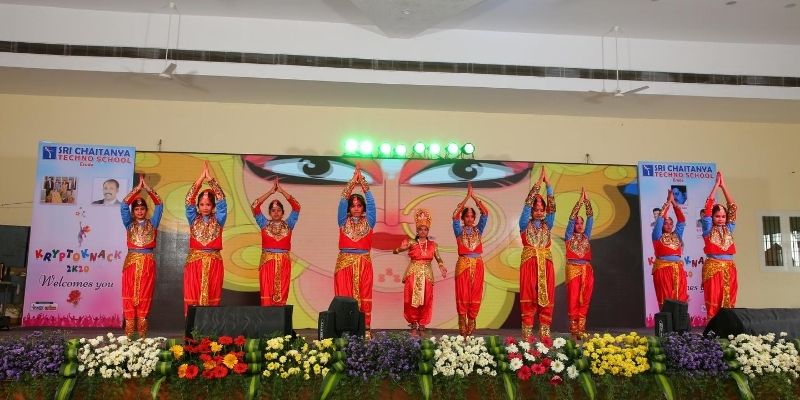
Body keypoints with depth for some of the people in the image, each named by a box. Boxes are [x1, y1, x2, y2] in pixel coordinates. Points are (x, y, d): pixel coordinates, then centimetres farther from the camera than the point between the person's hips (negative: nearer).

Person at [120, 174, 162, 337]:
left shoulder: (152, 224, 9)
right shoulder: (129, 224, 9)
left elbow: (159, 206, 0)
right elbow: (124, 206, -2)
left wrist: (148, 189, -5)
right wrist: (137, 188, -7)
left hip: (148, 263, 0)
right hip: (131, 262, 0)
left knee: (145, 296, 0)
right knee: (130, 295, -2)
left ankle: (142, 331, 4)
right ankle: (129, 331, 3)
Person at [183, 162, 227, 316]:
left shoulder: (218, 220, 6)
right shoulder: (193, 219, 8)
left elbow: (221, 200, -4)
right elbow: (189, 200, -3)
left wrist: (210, 178, -7)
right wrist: (201, 178, -10)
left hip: (214, 263, 0)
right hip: (194, 262, 0)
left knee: (212, 297, 1)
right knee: (193, 296, -2)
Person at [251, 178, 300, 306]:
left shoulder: (288, 224, 8)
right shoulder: (264, 224, 8)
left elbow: (296, 207, -2)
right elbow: (255, 206, -2)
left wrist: (282, 191, -5)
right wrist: (271, 192, -5)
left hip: (284, 263, 1)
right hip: (267, 262, 0)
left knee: (282, 294, 0)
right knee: (267, 294, -4)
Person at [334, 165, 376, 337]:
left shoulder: (368, 222, 7)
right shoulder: (343, 221, 7)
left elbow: (370, 202, -2)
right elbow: (343, 201, -4)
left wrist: (362, 181, -7)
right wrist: (353, 179, -9)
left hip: (364, 263, 0)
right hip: (345, 263, 0)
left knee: (364, 296, 0)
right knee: (345, 297, -2)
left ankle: (365, 328, 5)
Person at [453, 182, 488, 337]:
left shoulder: (478, 229, 10)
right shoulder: (459, 230, 5)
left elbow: (485, 213, -1)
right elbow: (455, 215, -11)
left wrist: (474, 196, -6)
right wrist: (467, 197, -12)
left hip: (477, 264, 2)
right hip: (463, 264, -2)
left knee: (475, 294, 2)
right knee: (462, 294, -2)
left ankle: (471, 324, 11)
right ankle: (462, 326, 5)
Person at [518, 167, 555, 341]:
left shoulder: (547, 225, 14)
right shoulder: (525, 224, 6)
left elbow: (552, 207, 5)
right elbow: (527, 204, -2)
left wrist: (548, 183, -1)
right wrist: (538, 183, -3)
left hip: (546, 263, 3)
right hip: (529, 262, -3)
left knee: (546, 296, 1)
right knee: (528, 296, -3)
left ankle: (545, 332, 5)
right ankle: (527, 332, -1)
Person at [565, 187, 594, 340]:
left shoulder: (586, 236, 13)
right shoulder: (569, 237, 4)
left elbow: (590, 218, 7)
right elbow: (571, 218, -6)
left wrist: (587, 200, -2)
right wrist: (580, 201, -10)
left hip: (587, 269, 4)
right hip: (573, 269, -4)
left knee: (584, 300, 3)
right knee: (573, 299, -3)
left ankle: (581, 328, 7)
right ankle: (574, 328, 0)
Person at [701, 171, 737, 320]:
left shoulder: (728, 229, 14)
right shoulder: (708, 229, 4)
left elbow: (733, 208, 11)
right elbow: (708, 207, -2)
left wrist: (724, 186, 8)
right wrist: (716, 184, 0)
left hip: (729, 268, 4)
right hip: (712, 268, -4)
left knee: (729, 301, 3)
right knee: (713, 301, -6)